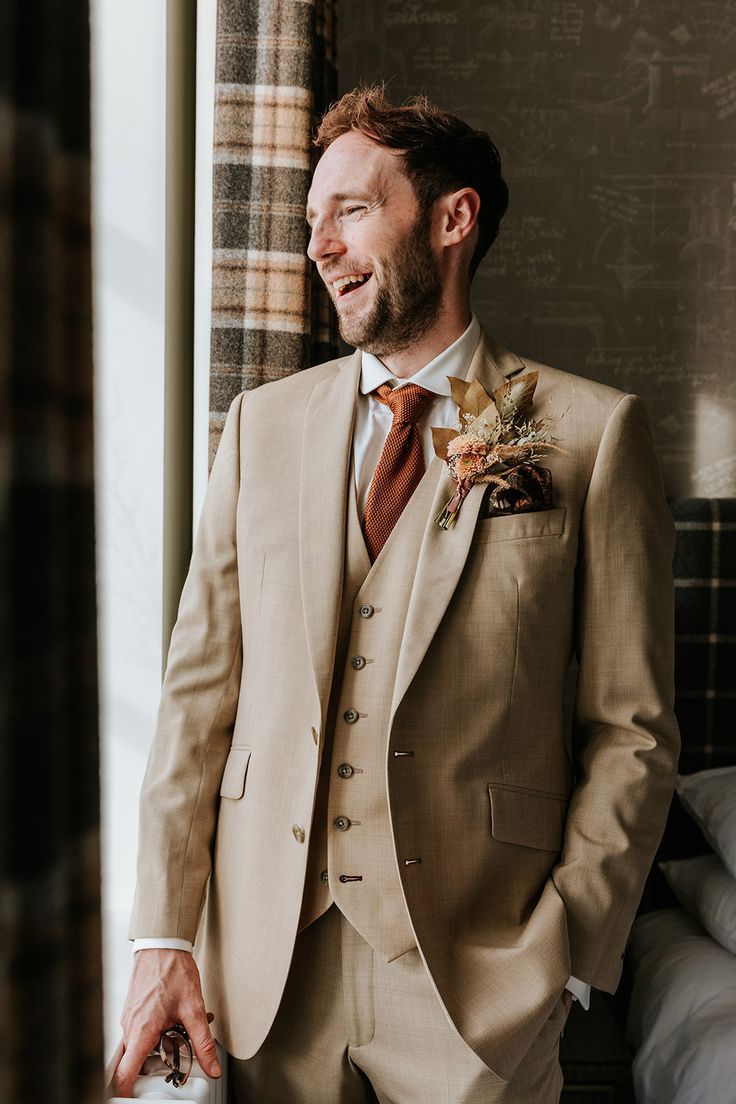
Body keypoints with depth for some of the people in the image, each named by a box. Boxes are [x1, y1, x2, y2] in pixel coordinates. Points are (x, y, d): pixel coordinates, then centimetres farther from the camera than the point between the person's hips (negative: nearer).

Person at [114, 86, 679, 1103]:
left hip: (479, 976, -2)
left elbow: (632, 731, -4)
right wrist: (163, 939, -2)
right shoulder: (262, 423, 4)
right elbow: (199, 692, 2)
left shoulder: (592, 433, -5)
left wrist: (563, 956, -10)